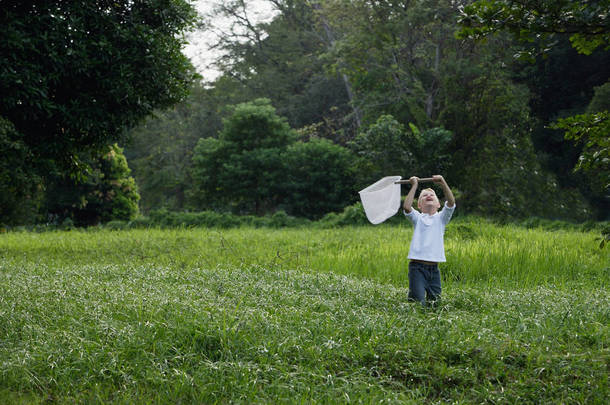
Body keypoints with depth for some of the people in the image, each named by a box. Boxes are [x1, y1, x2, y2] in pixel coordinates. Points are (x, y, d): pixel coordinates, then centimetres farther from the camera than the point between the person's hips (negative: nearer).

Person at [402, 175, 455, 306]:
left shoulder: (441, 218, 12)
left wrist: (443, 183, -14)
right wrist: (414, 186, -6)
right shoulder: (417, 218, 9)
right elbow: (407, 207, -12)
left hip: (434, 267, 2)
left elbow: (451, 202, -6)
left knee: (434, 302, 4)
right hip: (417, 266, -2)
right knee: (418, 303, -12)